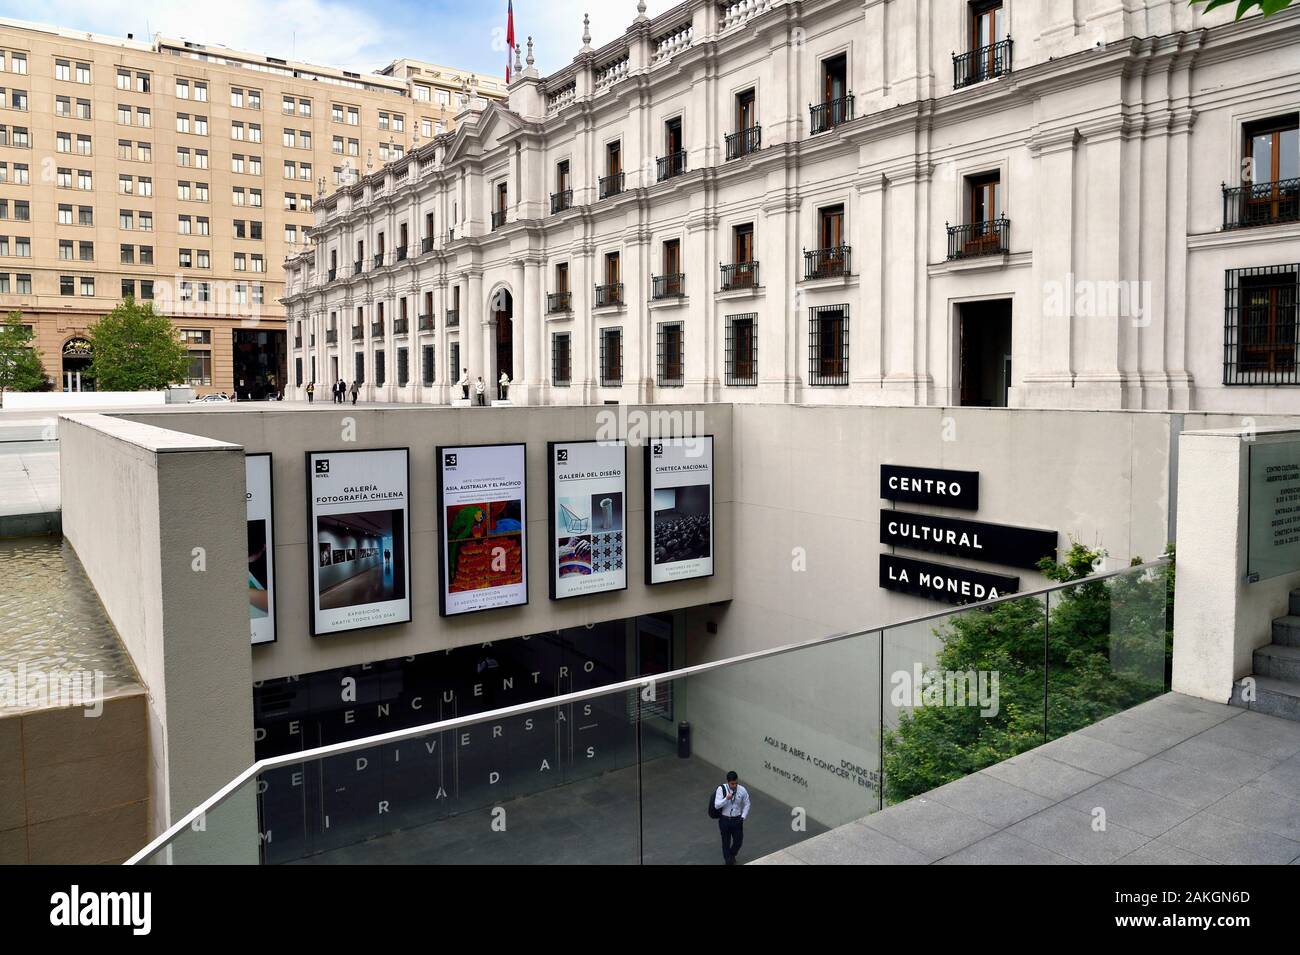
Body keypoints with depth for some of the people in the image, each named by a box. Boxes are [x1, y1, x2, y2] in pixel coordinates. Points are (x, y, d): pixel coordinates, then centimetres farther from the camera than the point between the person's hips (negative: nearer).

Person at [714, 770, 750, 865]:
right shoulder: (721, 789, -16)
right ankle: (728, 861, 37)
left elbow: (746, 804, 3)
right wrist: (726, 799, -34)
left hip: (737, 820, 2)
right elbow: (716, 805, -21)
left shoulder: (742, 790, -11)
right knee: (726, 842, 13)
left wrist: (743, 817, -7)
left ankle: (732, 855, 45)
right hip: (724, 820, -1)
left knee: (738, 841, 12)